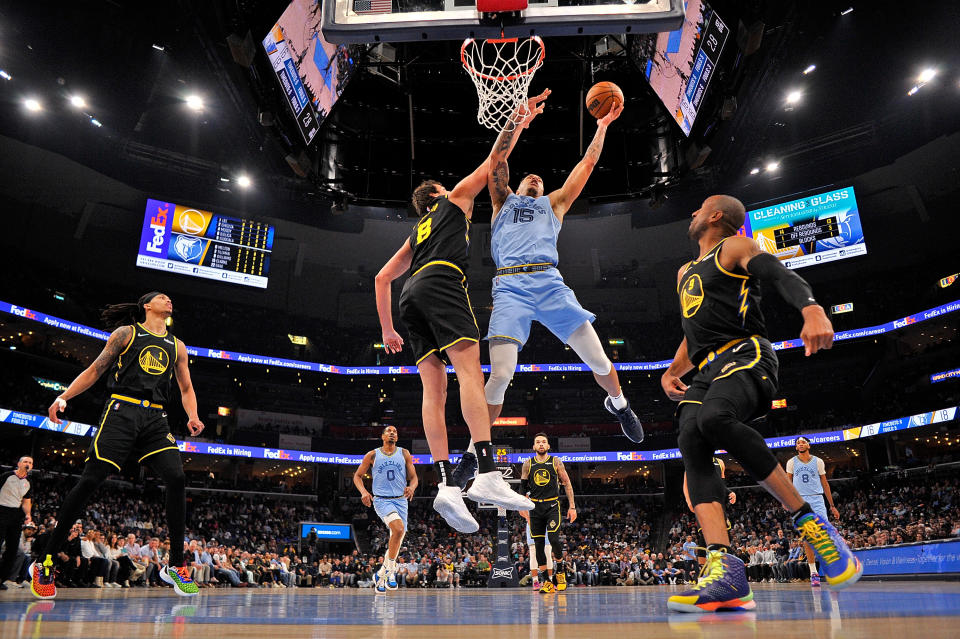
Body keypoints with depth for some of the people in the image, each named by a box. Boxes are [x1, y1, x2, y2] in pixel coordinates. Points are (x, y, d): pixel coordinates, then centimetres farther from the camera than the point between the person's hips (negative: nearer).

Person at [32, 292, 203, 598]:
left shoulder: (177, 346, 20)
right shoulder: (126, 333, 10)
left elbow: (186, 388, 20)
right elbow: (94, 370, 10)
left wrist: (193, 417, 2)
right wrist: (64, 397, -3)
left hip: (156, 418, 3)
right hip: (122, 411, -3)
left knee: (177, 480, -13)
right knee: (90, 480, -10)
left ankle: (175, 567, -5)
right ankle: (44, 563, 6)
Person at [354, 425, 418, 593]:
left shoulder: (404, 454, 8)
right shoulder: (372, 455, 4)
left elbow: (414, 477, 8)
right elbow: (357, 475, 11)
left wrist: (412, 487, -15)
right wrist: (363, 491, -8)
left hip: (401, 500, 4)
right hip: (381, 500, -4)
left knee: (397, 539, 4)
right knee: (399, 528, -28)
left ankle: (380, 574, 26)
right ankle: (391, 570, -14)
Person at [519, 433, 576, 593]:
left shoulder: (556, 462, 2)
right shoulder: (528, 464, 6)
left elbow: (567, 484, 4)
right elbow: (523, 487, 14)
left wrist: (572, 507, 0)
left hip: (552, 506, -2)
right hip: (535, 507, 3)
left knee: (553, 538, -17)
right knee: (538, 544, 2)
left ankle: (560, 570, 8)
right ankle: (547, 581, 13)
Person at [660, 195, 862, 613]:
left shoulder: (736, 247, 9)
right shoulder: (685, 273, 32)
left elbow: (783, 277, -11)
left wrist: (812, 310, -32)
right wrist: (672, 371, 22)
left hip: (746, 356, -7)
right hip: (708, 371, 7)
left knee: (715, 418, -37)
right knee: (690, 441, -22)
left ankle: (809, 523, -24)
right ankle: (725, 571, -34)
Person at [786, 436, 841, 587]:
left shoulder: (818, 461, 7)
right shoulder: (792, 462, 7)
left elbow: (825, 484, 12)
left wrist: (832, 506, 11)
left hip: (817, 500, 0)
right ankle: (813, 573, 4)